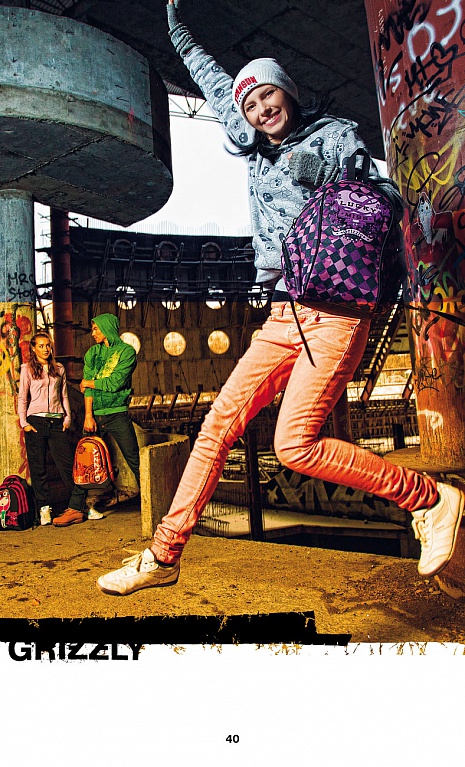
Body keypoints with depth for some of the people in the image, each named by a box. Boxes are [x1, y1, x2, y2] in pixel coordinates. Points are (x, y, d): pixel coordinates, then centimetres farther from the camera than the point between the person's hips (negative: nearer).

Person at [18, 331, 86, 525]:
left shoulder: (59, 369, 14)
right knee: (38, 467, 2)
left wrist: (67, 418, 5)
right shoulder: (27, 369, 5)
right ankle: (44, 509, 9)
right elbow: (22, 398, 3)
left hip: (57, 422, 2)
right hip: (36, 422, -2)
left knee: (68, 464, -3)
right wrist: (24, 422, -6)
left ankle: (78, 505, 3)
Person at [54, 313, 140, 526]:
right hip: (94, 415, 4)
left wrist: (89, 383, 1)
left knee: (135, 461, -2)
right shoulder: (92, 353, 13)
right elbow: (87, 387, 3)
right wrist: (88, 415, -8)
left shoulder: (127, 351, -2)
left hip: (118, 414, -4)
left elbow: (115, 383, -13)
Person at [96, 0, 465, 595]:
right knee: (219, 424, 0)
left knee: (296, 444, -18)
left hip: (334, 308, -6)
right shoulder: (257, 150, 23)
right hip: (283, 316, 6)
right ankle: (164, 555, 9)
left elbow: (389, 198, 1)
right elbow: (217, 86, 39)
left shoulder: (333, 134, 9)